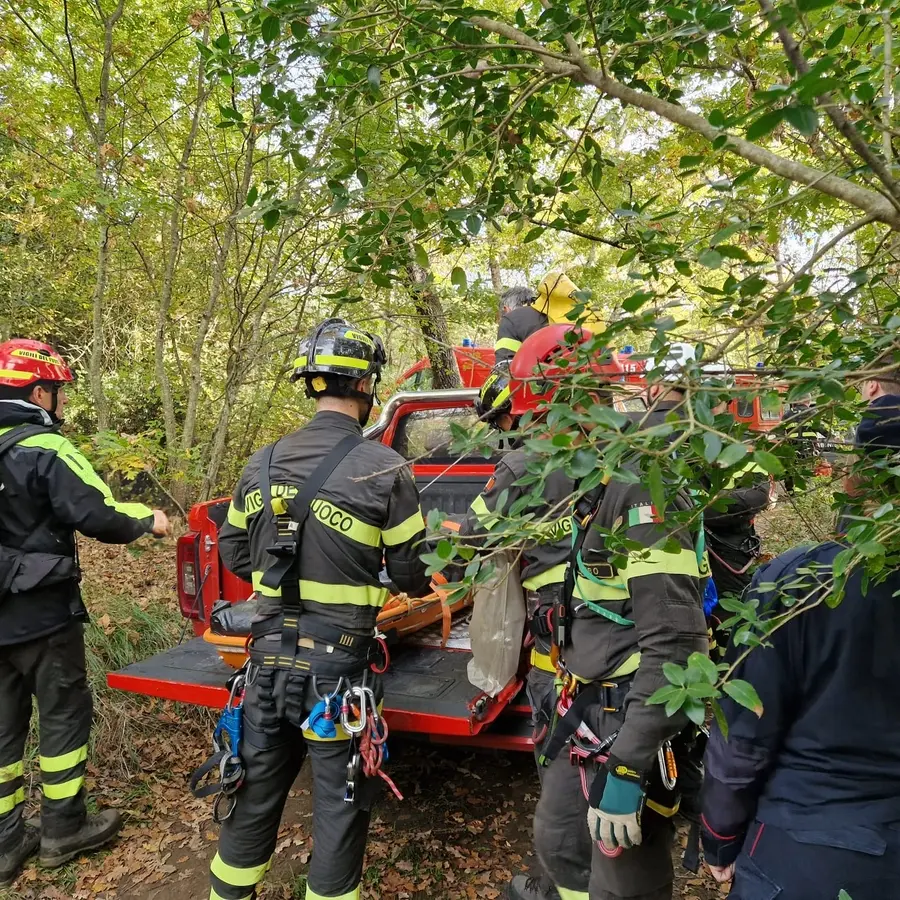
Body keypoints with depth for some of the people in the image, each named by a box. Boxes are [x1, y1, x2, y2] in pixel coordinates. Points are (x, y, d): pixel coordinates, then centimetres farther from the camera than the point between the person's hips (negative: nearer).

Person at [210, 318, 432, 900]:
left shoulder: (262, 465, 0)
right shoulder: (384, 469, -14)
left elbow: (234, 553, 10)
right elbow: (414, 576, -7)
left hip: (270, 655, 5)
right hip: (340, 663, -5)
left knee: (256, 794, 23)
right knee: (339, 806, 13)